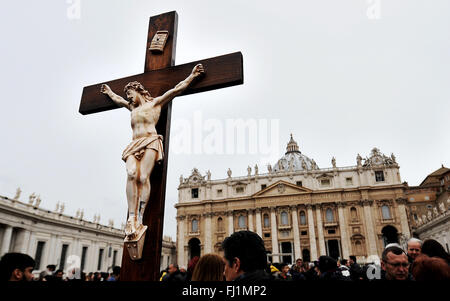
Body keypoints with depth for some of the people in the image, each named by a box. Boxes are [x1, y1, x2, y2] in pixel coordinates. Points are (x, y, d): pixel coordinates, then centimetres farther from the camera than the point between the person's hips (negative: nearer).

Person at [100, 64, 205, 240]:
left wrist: (192, 76, 22)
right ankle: (132, 219, -34)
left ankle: (139, 220, -32)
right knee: (131, 174, -25)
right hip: (134, 146, 4)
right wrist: (109, 92, 69)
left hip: (150, 142, -4)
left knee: (143, 177, -24)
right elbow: (117, 99, 55)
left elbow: (177, 89, 20)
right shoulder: (132, 107, 35)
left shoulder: (155, 102, 19)